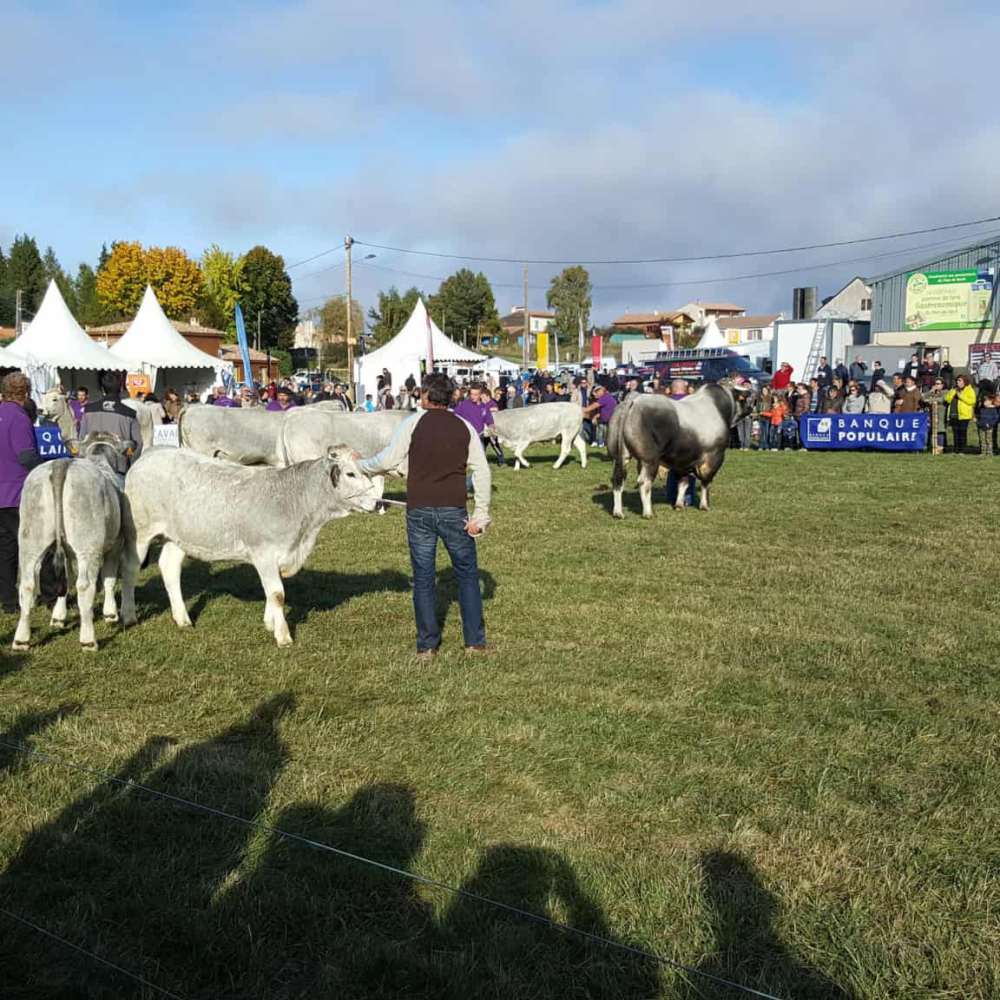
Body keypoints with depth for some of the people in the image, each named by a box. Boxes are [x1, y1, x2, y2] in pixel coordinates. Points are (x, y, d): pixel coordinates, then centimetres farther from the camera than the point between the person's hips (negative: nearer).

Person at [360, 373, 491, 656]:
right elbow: (482, 472, 0)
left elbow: (388, 461, -4)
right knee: (467, 574, 12)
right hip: (454, 510, 1)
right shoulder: (465, 428, 4)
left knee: (423, 577, 8)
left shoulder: (413, 423, -3)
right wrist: (480, 515, 2)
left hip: (419, 511, -1)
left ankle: (426, 644, 13)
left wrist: (361, 465, 16)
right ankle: (475, 641, 14)